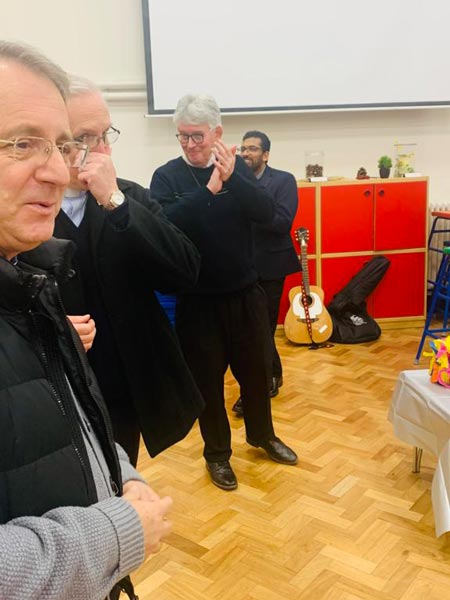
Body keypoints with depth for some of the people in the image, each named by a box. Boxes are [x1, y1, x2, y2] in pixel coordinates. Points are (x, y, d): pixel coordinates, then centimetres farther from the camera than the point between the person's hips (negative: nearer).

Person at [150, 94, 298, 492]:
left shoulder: (237, 166, 0)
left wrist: (232, 179, -29)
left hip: (245, 292, 3)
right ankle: (217, 452, 29)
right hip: (197, 299, -3)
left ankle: (263, 435, 41)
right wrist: (209, 189, -33)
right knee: (207, 378, 9)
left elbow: (266, 213, -14)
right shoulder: (167, 176, -8)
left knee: (257, 368, 17)